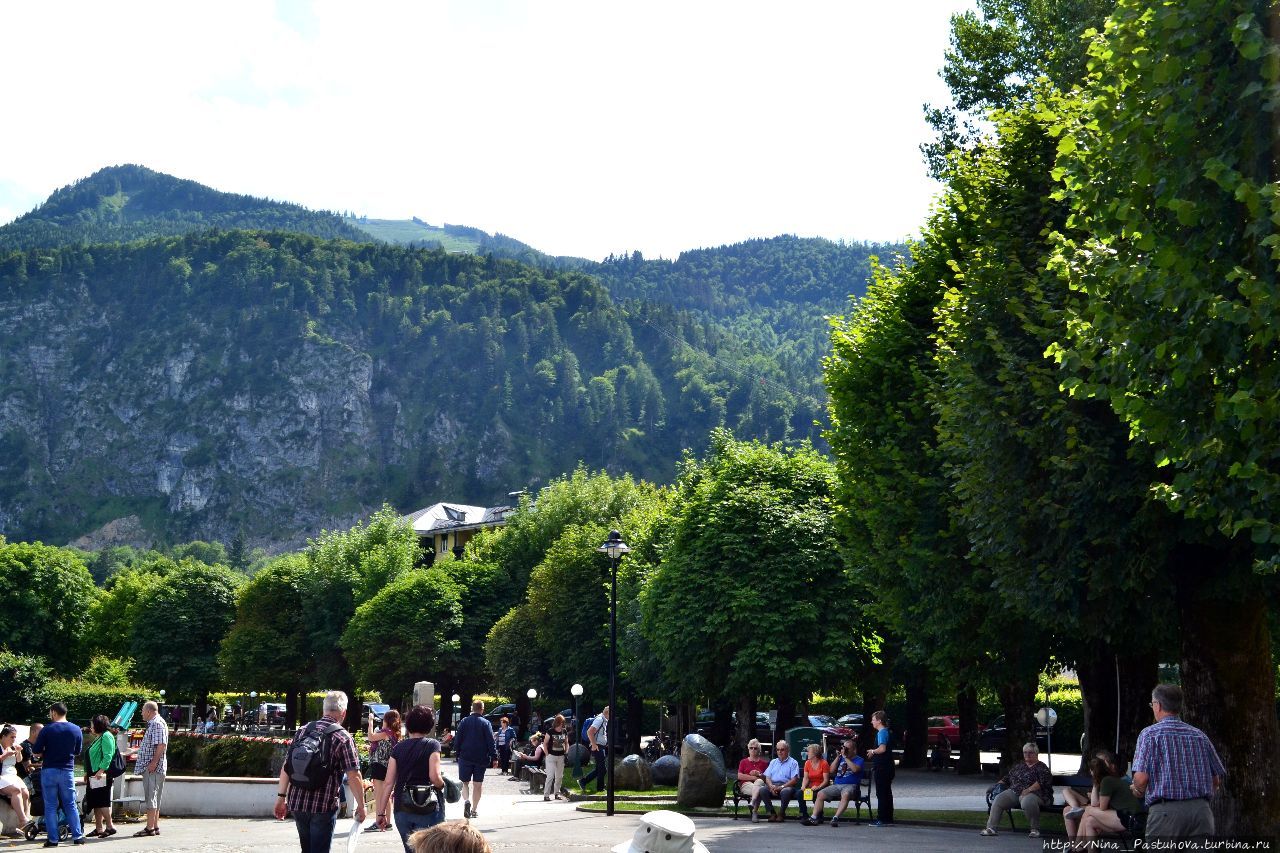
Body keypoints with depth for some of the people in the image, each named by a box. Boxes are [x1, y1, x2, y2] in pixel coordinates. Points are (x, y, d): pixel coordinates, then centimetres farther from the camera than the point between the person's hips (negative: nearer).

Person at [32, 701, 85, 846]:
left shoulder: (47, 729, -9)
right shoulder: (76, 730, 1)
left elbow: (36, 750, -6)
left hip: (49, 770, -2)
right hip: (67, 770, 2)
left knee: (50, 806, 4)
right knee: (70, 805, 10)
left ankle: (53, 839, 2)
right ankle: (77, 836, 5)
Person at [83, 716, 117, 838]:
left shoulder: (106, 736, -11)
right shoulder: (99, 737, 20)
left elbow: (108, 756, -21)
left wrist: (101, 770, -27)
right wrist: (87, 772, 20)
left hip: (102, 776, -10)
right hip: (94, 775, 10)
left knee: (102, 802, -11)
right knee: (95, 803, 9)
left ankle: (110, 826, -8)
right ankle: (98, 828, 12)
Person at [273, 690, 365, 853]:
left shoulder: (303, 731, 7)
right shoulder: (343, 738, -8)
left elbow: (286, 766, 7)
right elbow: (353, 776, -12)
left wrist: (281, 797, 12)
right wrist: (361, 805, -3)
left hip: (297, 803, 5)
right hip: (324, 806, -5)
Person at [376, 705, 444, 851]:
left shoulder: (398, 748, 7)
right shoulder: (432, 745, -4)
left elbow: (388, 783, 3)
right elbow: (434, 777, -16)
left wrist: (381, 813, 6)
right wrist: (443, 786, 5)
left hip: (402, 810, 4)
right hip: (428, 809, -4)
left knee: (410, 849, 16)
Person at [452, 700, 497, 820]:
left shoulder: (464, 721, 1)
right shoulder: (486, 723, -3)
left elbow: (457, 739, 2)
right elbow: (491, 742, -6)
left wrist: (457, 752, 11)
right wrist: (494, 757, -4)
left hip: (465, 757, 0)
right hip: (481, 758, 0)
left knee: (465, 782, 9)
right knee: (477, 784, 8)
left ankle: (466, 800, -18)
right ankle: (474, 809, 8)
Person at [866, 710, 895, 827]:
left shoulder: (881, 733, -14)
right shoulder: (886, 731, 16)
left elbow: (882, 748, -26)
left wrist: (872, 752, -10)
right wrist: (874, 752, 17)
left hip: (882, 768, -10)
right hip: (888, 768, 10)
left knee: (881, 793, -7)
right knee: (887, 793, 12)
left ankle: (882, 819, -6)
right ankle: (888, 818, 16)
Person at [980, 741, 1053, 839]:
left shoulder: (1041, 767, 6)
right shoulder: (1018, 767, 26)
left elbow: (1042, 782, -11)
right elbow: (1006, 778, 30)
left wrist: (1029, 790, -23)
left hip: (1034, 793, -6)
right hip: (1014, 792, 6)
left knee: (1027, 801, -41)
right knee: (998, 799, -19)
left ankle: (1035, 829, -24)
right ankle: (990, 828, -22)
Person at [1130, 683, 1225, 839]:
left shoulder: (1150, 734, -1)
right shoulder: (1199, 735, 13)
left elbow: (1141, 777, -12)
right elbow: (1218, 778, 14)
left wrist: (1138, 791, 9)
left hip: (1166, 810, -4)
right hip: (1201, 809, 4)